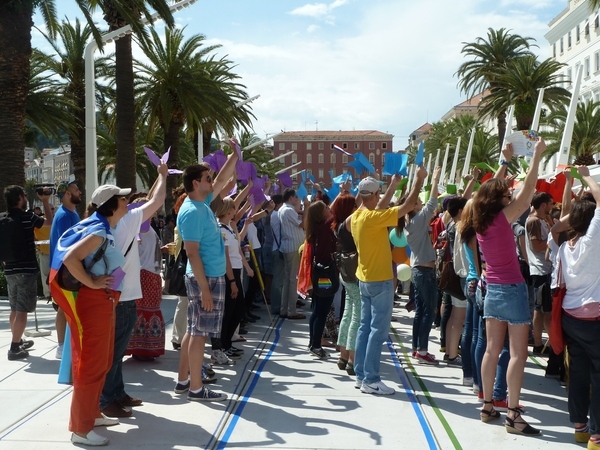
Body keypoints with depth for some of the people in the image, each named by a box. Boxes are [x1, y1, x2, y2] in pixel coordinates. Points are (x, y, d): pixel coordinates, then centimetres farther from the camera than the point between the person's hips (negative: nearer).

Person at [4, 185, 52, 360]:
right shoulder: (27, 217, -12)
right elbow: (49, 221, 4)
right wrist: (45, 202, 14)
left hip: (10, 269, 7)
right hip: (26, 269, -7)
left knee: (15, 308, 18)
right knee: (22, 310, -5)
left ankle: (17, 342, 30)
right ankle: (14, 349, -7)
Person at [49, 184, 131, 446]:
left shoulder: (103, 230, 12)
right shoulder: (98, 231, -18)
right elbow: (69, 258, -28)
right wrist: (91, 283, -21)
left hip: (101, 302, 10)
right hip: (92, 301, -10)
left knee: (102, 362, 19)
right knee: (90, 364, -5)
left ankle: (92, 413, 32)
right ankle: (81, 429, 3)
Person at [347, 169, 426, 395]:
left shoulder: (356, 216, 4)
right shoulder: (373, 218, -20)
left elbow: (379, 209, 21)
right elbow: (408, 206, -18)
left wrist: (393, 186, 23)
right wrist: (419, 179, -7)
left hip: (365, 279, 9)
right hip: (380, 281, -9)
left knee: (365, 327, 12)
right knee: (378, 331, -4)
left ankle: (361, 375, 17)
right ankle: (370, 380, 0)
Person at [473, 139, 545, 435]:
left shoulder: (480, 221, 4)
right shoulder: (502, 218, -15)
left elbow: (491, 189, 18)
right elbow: (527, 193, -17)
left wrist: (505, 162, 24)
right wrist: (537, 156, -11)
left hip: (492, 289, 7)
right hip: (512, 289, -7)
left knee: (492, 350, 11)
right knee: (518, 353, -4)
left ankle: (487, 407, 16)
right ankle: (513, 415, -3)